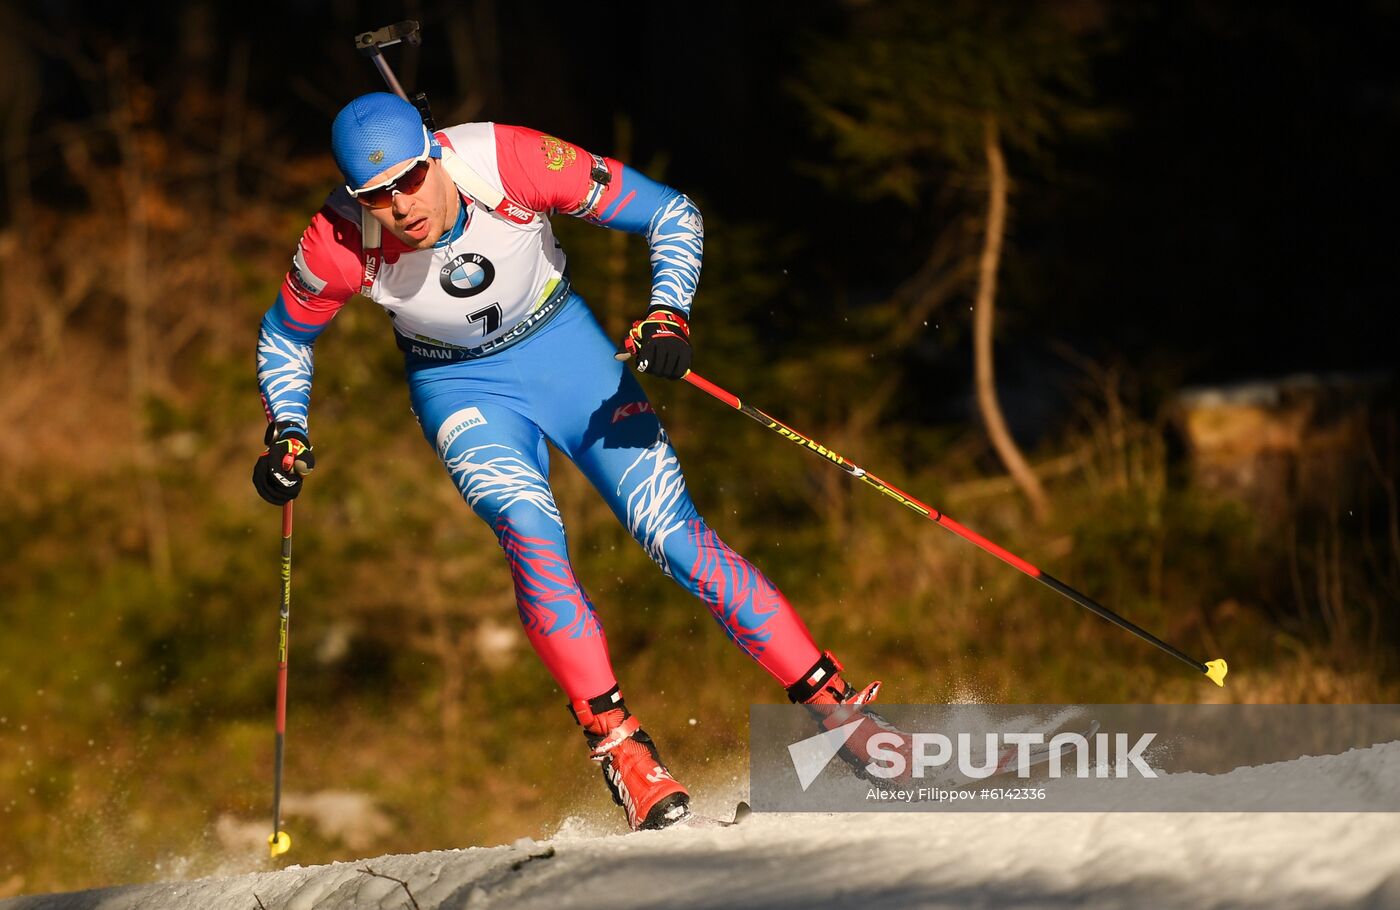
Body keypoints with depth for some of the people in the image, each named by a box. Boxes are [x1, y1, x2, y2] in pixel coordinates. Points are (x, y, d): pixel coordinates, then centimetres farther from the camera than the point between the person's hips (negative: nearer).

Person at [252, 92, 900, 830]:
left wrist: (668, 317, -31)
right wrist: (285, 435, -16)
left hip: (566, 349, 0)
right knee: (530, 535, -28)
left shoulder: (512, 162, -29)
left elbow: (673, 216, -17)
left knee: (676, 538, -10)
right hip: (463, 389, 0)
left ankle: (839, 713, -5)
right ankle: (619, 747, -26)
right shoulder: (341, 244, -26)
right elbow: (284, 338, -3)